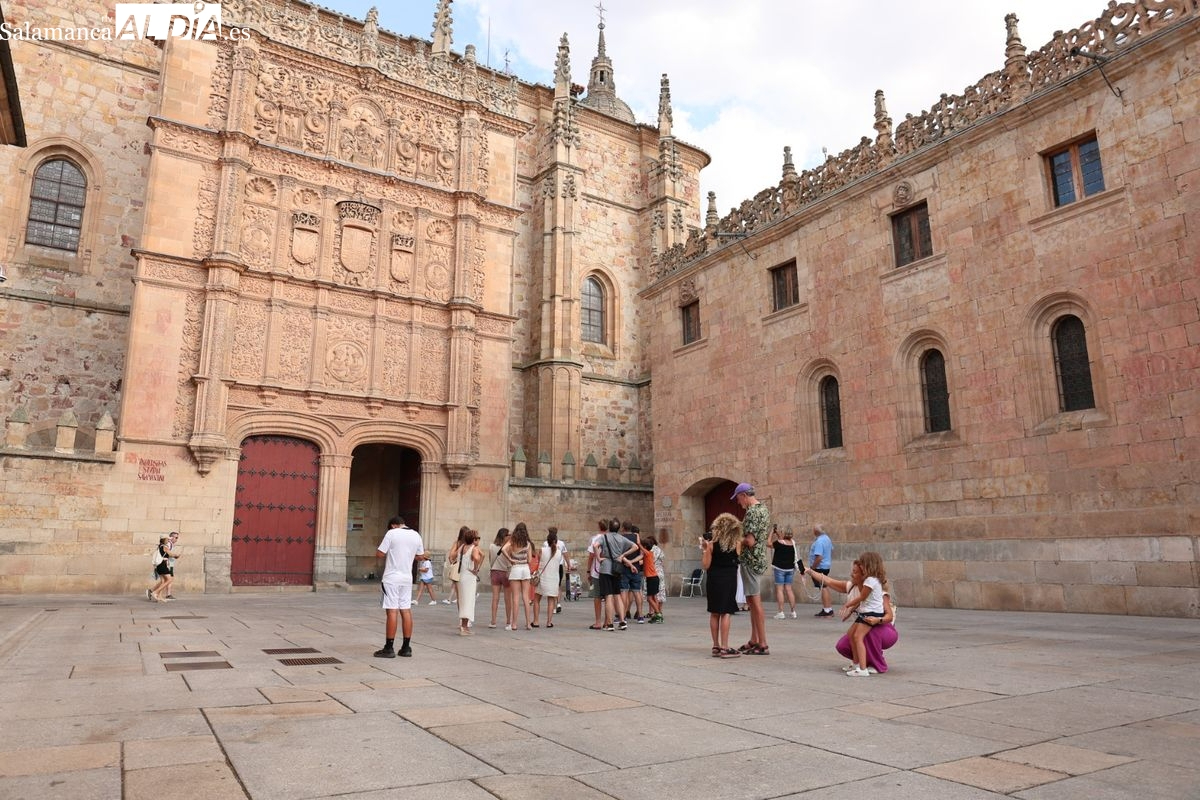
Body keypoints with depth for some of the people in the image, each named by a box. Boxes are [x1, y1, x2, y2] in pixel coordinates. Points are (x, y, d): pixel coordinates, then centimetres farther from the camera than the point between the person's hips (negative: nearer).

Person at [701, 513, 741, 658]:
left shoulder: (711, 543, -4)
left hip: (713, 580, 2)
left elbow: (706, 566, -5)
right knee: (726, 613, 0)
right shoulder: (737, 543, -6)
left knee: (714, 613, 11)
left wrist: (703, 550, 4)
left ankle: (716, 647, 17)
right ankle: (724, 648, -2)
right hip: (729, 579, -2)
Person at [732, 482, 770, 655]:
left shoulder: (751, 511, -17)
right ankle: (754, 641, 21)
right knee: (752, 602, 15)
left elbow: (750, 541, -24)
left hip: (750, 560, -10)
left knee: (755, 602, -6)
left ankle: (763, 645, -3)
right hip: (760, 559, 10)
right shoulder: (764, 509, 13)